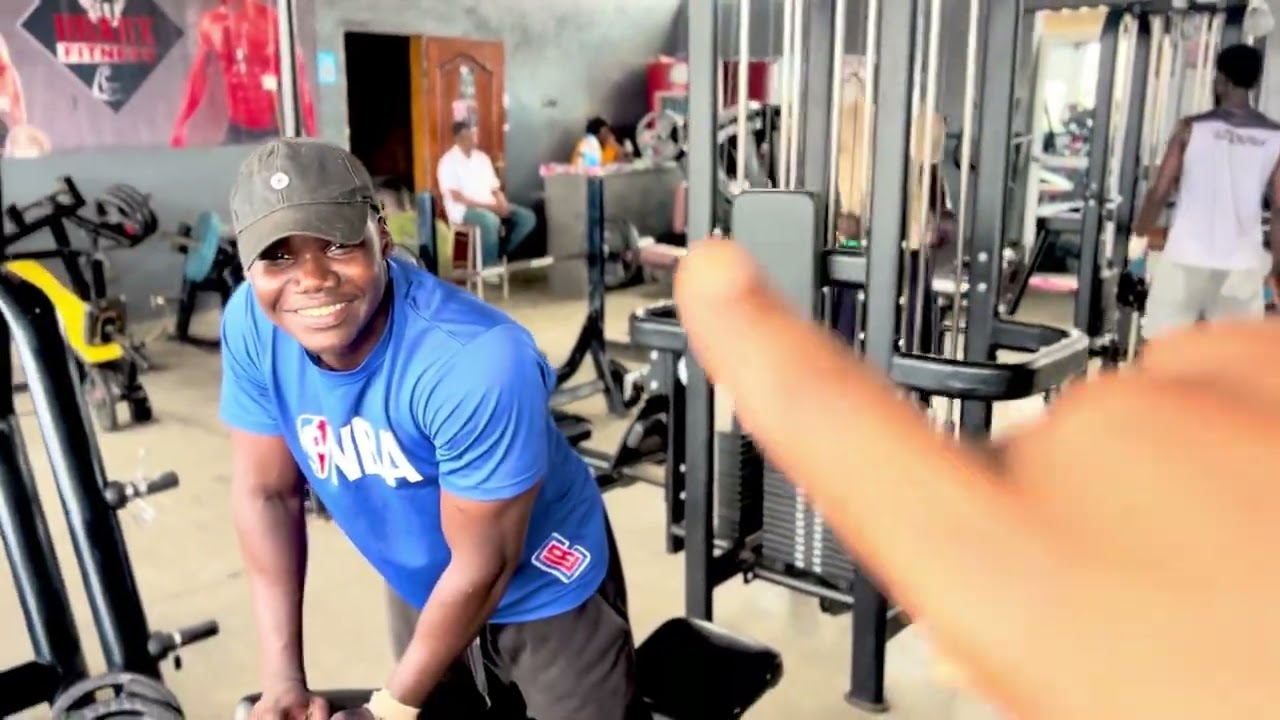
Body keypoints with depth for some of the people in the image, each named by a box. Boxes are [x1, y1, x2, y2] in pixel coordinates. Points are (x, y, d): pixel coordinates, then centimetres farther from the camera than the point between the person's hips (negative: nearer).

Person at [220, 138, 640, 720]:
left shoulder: (475, 362, -37)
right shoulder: (250, 325, -19)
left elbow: (484, 566, -26)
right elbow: (265, 492, -8)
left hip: (544, 592, -4)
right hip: (421, 592, 5)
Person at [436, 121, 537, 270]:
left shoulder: (482, 157, 14)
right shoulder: (448, 161, -7)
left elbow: (495, 189, 14)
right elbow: (457, 197, -16)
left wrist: (503, 204, -9)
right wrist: (489, 206, -21)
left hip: (491, 206, 7)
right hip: (464, 209, -7)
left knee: (527, 217, -10)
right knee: (491, 220, -39)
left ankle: (502, 255, -4)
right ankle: (489, 266, -21)